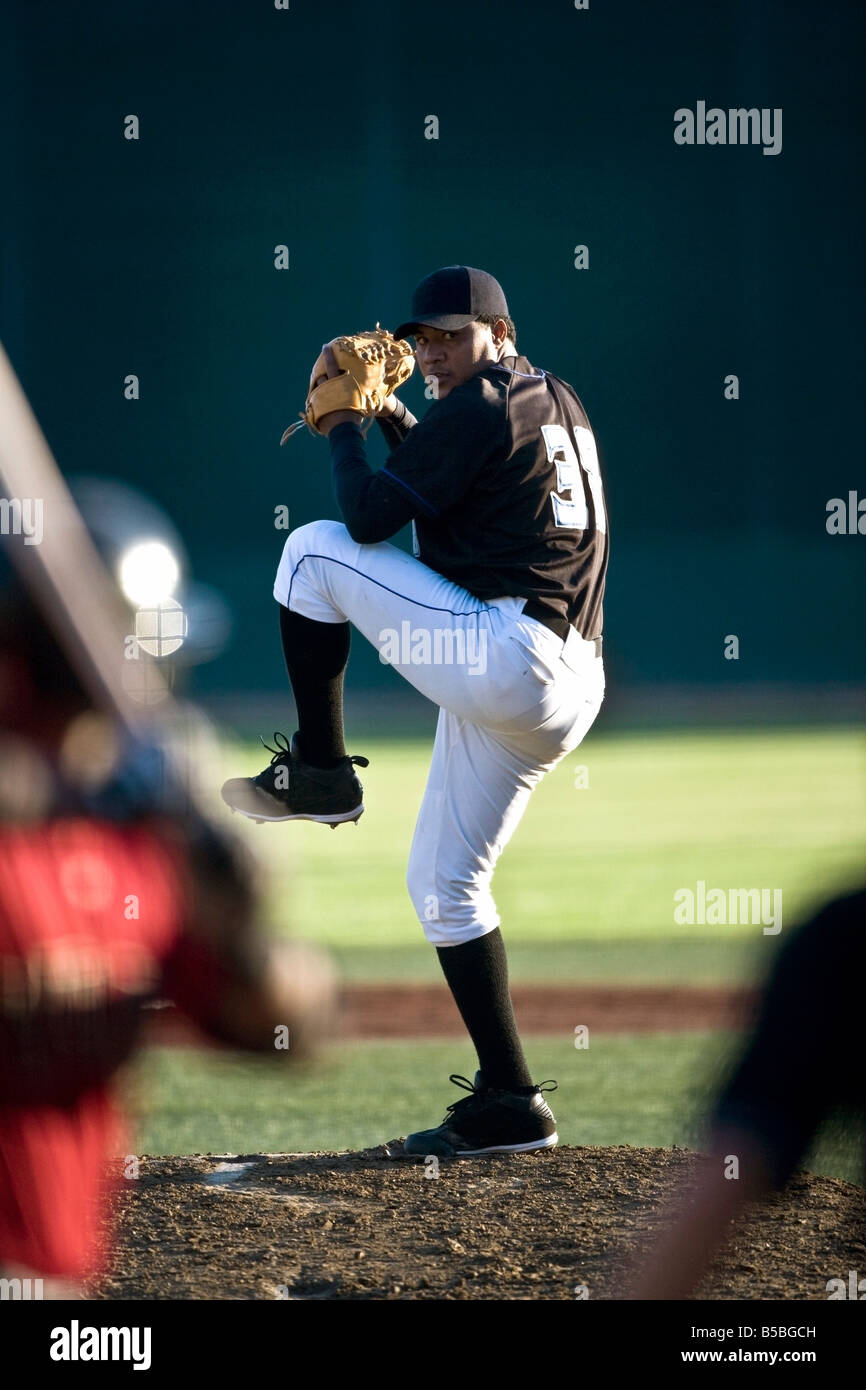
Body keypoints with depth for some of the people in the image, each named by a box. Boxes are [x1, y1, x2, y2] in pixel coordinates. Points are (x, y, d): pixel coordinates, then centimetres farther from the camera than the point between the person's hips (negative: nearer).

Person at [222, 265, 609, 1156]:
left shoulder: (481, 406, -7)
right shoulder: (558, 403, 22)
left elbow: (372, 518, -11)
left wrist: (343, 430, 5)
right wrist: (395, 424, 24)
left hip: (500, 656, -10)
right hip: (566, 690, 10)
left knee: (316, 548, -2)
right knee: (444, 883, 14)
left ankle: (320, 770, 4)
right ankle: (510, 1106, 10)